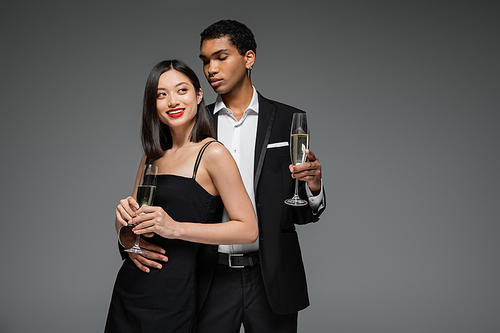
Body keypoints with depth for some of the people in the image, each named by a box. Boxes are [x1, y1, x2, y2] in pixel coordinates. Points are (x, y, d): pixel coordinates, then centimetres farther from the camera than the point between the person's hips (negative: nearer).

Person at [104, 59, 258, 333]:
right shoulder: (151, 157, 11)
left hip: (171, 299, -6)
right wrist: (123, 216, -10)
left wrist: (176, 228, -23)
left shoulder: (213, 154, -10)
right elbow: (125, 232, 14)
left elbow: (248, 230, -15)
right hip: (127, 290, 7)